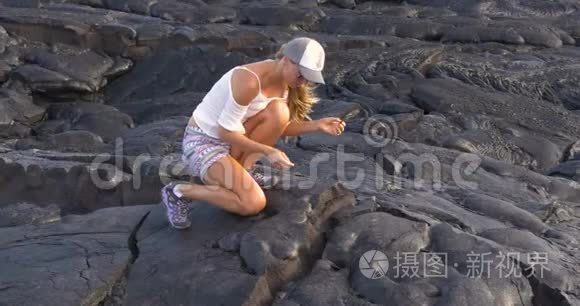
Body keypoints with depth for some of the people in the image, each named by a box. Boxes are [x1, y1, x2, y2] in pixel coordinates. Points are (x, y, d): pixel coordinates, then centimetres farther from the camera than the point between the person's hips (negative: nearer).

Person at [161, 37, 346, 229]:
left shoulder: (283, 81, -2)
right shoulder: (249, 81, -28)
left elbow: (279, 127, 3)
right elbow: (226, 132, -23)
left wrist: (317, 125, -9)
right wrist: (267, 151, -27)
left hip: (229, 140, 8)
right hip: (202, 143, -8)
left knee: (279, 112, -18)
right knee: (254, 204, -23)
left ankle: (241, 170, 1)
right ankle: (180, 192, -5)